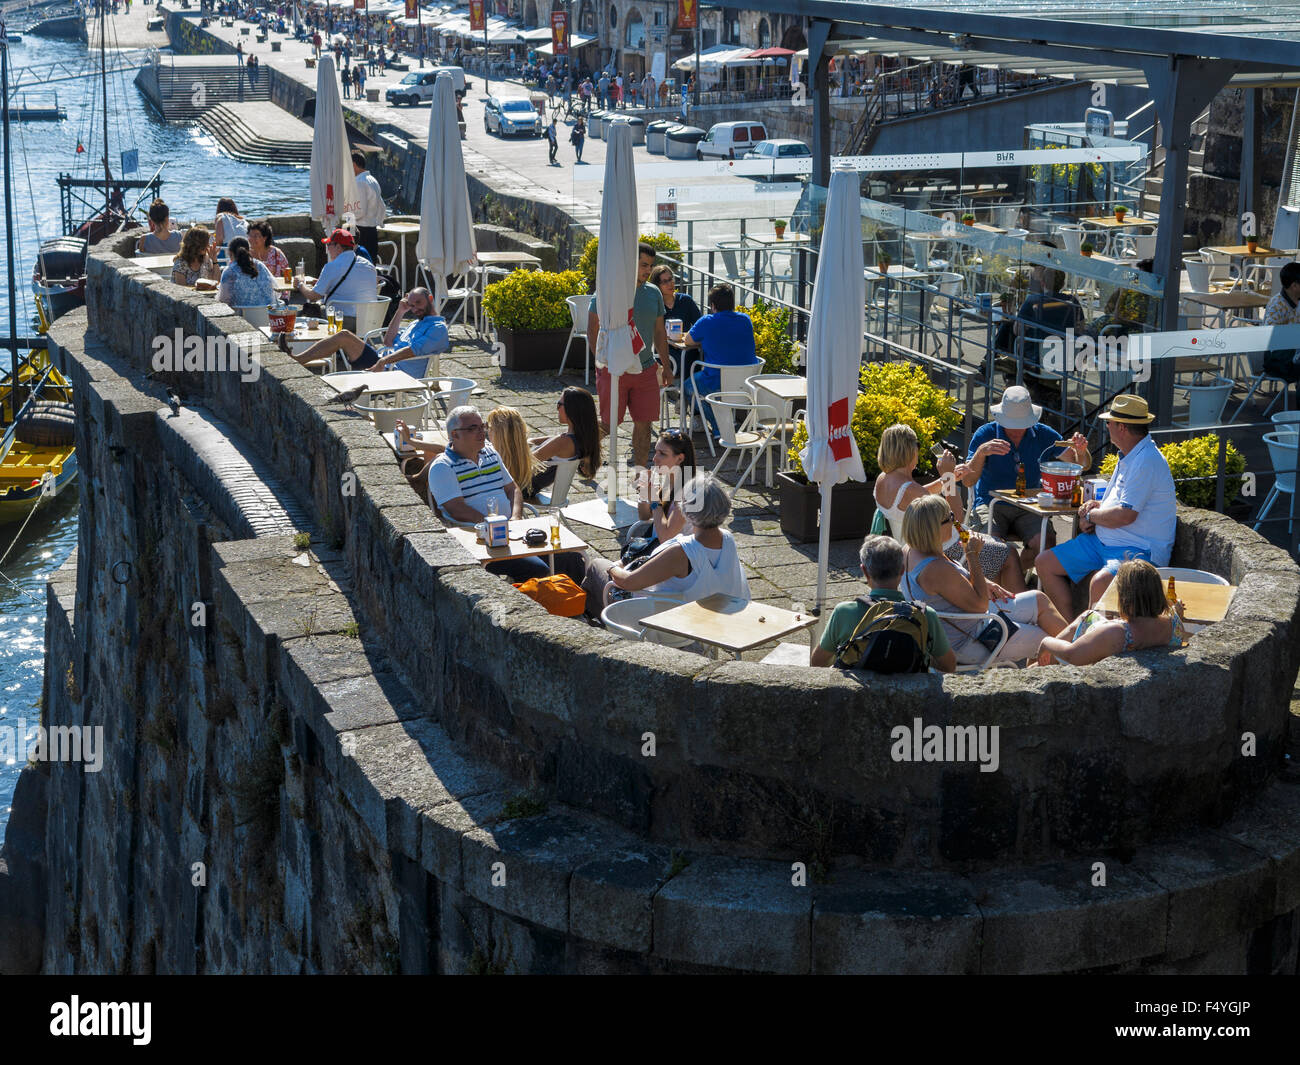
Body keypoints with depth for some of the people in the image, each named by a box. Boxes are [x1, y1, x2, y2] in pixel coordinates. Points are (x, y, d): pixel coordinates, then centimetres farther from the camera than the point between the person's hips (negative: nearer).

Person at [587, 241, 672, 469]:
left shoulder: (653, 294, 7)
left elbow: (659, 332, 15)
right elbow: (593, 330, -5)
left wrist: (666, 365, 12)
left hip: (645, 369, 4)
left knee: (643, 422, 4)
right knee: (610, 422, 1)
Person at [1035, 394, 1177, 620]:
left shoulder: (1147, 462, -19)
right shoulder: (1127, 457, 14)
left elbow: (1125, 515, -25)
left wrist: (1092, 515, -6)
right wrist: (1094, 506, 4)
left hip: (1140, 550, -11)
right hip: (1103, 541, 11)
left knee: (1100, 582, -38)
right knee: (1045, 563, 6)